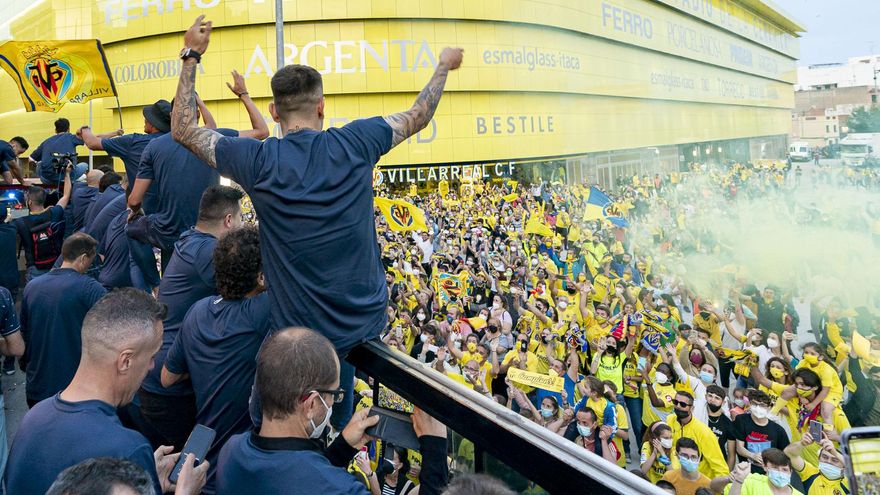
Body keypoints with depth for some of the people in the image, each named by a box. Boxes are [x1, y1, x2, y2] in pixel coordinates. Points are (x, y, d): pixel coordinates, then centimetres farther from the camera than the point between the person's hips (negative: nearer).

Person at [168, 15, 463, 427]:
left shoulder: (259, 161, -11)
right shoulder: (355, 144, -7)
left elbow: (182, 129, 6)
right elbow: (417, 117, 12)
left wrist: (191, 56, 13)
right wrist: (444, 66, 29)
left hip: (301, 330, -2)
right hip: (367, 320, 3)